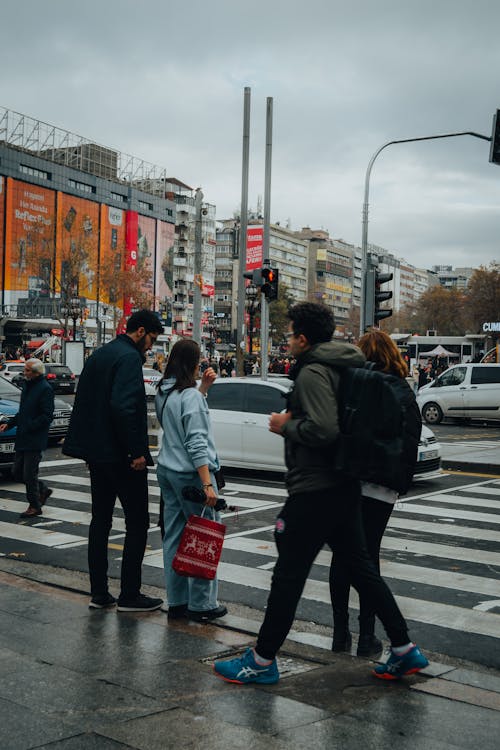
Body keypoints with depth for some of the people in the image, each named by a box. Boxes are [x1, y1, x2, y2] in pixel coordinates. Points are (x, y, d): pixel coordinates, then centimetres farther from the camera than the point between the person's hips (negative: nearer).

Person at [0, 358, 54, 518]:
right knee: (17, 473, 11)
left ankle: (35, 506, 12)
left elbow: (47, 416, -17)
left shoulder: (45, 389, -13)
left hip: (34, 440, -9)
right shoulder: (27, 385, 14)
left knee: (29, 474, -3)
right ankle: (43, 490, 29)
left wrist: (28, 427, -19)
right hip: (22, 439, 9)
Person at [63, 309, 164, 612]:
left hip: (96, 453, 9)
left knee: (101, 520, 13)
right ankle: (130, 595, 3)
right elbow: (123, 406, -26)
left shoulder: (99, 355, 14)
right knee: (137, 523, 0)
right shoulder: (130, 358, -15)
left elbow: (85, 400, 17)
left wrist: (91, 442, 18)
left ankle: (99, 593, 18)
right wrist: (137, 451, -21)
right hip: (121, 456, -9)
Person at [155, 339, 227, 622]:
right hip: (190, 474, -9)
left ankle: (177, 602, 17)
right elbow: (196, 444, -20)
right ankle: (202, 604, 4)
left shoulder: (164, 393, 9)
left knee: (174, 536, 11)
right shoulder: (190, 395, -16)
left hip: (167, 471, 9)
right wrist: (207, 484, -20)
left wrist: (203, 388, 15)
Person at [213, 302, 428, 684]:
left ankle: (262, 660, 10)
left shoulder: (312, 372, -15)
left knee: (288, 575, -1)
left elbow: (324, 429, -27)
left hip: (314, 491, -10)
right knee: (361, 568, 15)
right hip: (345, 487, 10)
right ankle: (404, 650, 20)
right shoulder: (341, 368, 14)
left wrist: (286, 425, -11)